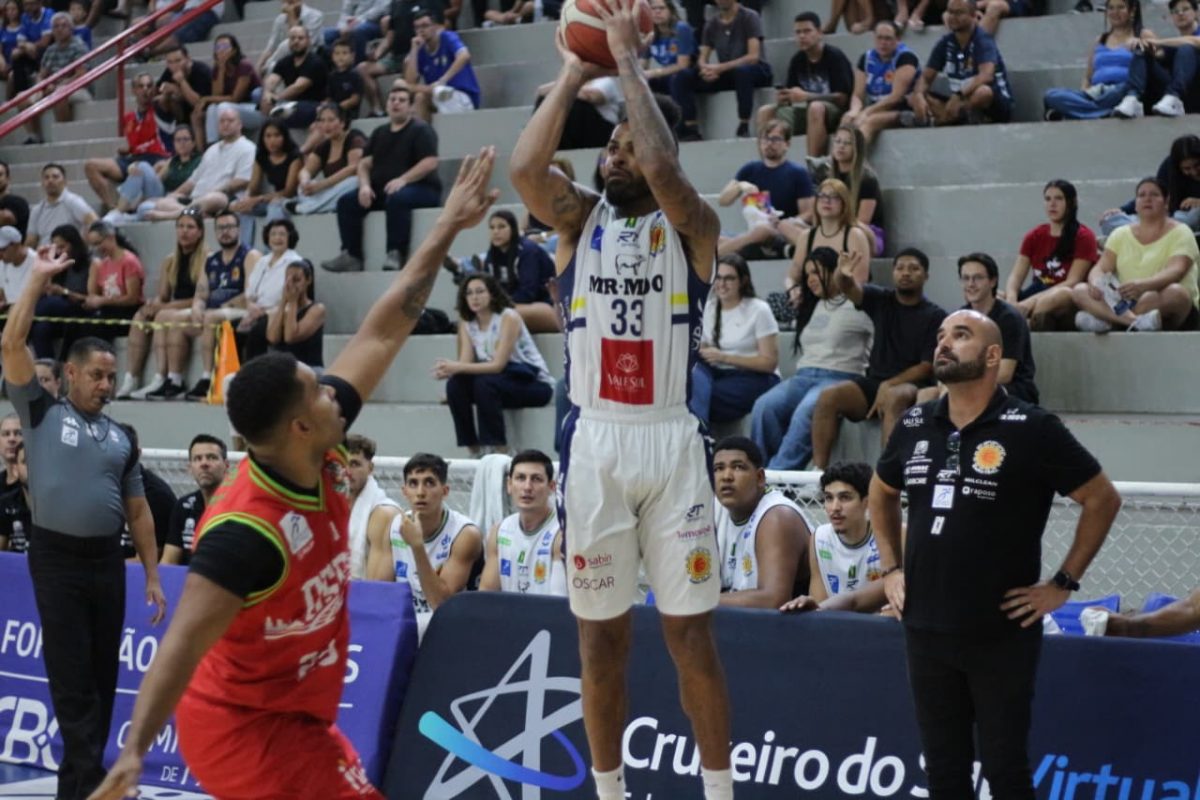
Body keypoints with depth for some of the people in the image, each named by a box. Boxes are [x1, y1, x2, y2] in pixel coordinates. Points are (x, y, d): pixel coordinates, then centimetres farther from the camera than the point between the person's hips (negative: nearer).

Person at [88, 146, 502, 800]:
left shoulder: (318, 458, -6)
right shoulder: (246, 533, -29)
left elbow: (380, 335, 3)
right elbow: (181, 648, -31)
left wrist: (446, 229, 7)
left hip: (294, 715, 9)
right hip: (246, 727, -9)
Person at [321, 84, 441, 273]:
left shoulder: (421, 130, -3)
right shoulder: (379, 133, 18)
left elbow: (430, 163, -16)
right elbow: (364, 163, 15)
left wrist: (403, 180, -26)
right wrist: (365, 185, -7)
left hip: (421, 189, -7)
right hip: (382, 189, 7)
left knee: (397, 198, -40)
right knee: (346, 202, -11)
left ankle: (395, 254, -40)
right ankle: (352, 256, -17)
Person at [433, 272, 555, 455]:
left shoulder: (508, 317, -18)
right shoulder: (467, 322, 3)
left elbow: (498, 364, -25)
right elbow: (465, 363, -7)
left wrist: (457, 367, -34)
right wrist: (448, 369, -30)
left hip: (535, 382, -6)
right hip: (501, 378, 6)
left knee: (485, 383, -33)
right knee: (455, 384, -18)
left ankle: (499, 451, -26)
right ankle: (474, 450, -12)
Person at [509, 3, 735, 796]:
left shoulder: (693, 224, 1)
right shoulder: (580, 217, 9)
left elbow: (662, 170, -21)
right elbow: (524, 167, -12)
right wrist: (574, 76, -6)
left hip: (671, 441, -2)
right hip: (594, 442, 2)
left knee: (691, 629, 1)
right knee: (602, 632, 9)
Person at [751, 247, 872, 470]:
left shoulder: (855, 307, 3)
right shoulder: (810, 306, 26)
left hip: (839, 378, -6)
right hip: (803, 376, 6)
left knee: (805, 412, -37)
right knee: (764, 406, -25)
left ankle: (779, 473, -39)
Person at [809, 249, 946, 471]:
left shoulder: (936, 317, -1)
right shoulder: (881, 300, 9)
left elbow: (928, 366, -5)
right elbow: (850, 290, -10)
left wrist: (888, 386, -16)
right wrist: (843, 278, -35)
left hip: (910, 386, -4)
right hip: (874, 381, 4)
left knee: (894, 398, -38)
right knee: (828, 397, -22)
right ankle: (818, 468, -25)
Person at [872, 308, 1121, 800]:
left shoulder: (1031, 430, -9)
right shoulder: (915, 426, 7)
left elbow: (1102, 499, -4)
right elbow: (881, 493, 26)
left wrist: (1063, 583, -5)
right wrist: (890, 568, 16)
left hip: (1003, 635, -5)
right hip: (926, 630, 5)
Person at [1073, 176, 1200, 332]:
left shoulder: (1180, 232, 0)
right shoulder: (1121, 234, 14)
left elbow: (1176, 271, -17)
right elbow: (1100, 268, 4)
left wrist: (1143, 285, -38)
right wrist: (1096, 283, -23)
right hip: (1125, 306, 4)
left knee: (1175, 293, -37)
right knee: (1079, 290, -19)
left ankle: (1103, 319, -40)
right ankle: (1137, 322, -44)